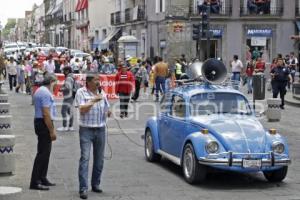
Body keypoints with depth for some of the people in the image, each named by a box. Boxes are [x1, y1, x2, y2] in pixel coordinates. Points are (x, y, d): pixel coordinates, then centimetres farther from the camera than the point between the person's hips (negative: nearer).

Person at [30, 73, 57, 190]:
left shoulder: (40, 91, 17)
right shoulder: (46, 93, -16)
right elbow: (46, 113, -22)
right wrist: (52, 131, -20)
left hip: (39, 122, 11)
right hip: (44, 124, -11)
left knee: (44, 152, 16)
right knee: (43, 153, -10)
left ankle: (42, 179, 22)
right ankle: (35, 182, -10)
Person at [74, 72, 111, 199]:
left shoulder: (101, 92, 10)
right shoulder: (81, 92, -5)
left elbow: (107, 109, 18)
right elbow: (82, 110, -15)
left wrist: (108, 113, -4)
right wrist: (93, 101, -23)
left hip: (100, 129, 5)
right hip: (86, 129, -5)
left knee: (99, 159, 9)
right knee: (85, 158, -10)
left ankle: (96, 184, 22)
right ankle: (83, 188, -11)